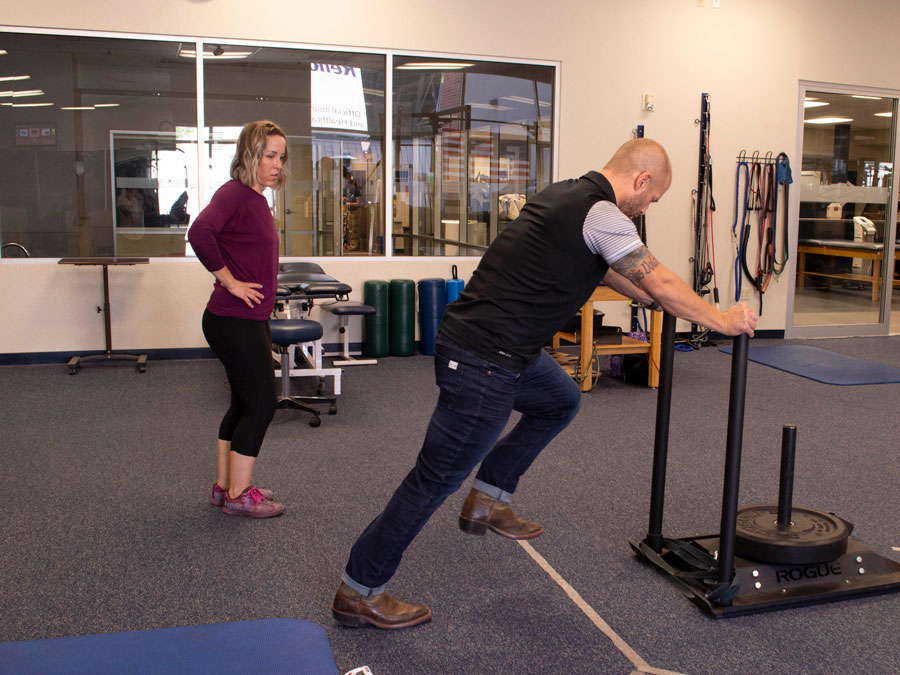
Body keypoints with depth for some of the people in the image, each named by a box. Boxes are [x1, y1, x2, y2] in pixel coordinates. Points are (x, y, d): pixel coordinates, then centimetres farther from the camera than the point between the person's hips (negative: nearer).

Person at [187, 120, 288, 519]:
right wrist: (230, 281, -23)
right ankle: (238, 495, 9)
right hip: (234, 322, -10)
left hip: (249, 320, 10)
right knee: (261, 404, -3)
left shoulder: (256, 199, 14)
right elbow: (200, 232, -33)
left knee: (244, 403, 16)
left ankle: (225, 486, 27)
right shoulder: (233, 193, -16)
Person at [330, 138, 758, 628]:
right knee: (437, 478, 0)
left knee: (560, 401, 27)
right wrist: (723, 320, 8)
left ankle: (488, 501, 29)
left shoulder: (569, 195, 16)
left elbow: (608, 271, 31)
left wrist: (656, 300, 39)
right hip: (483, 362, -10)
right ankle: (359, 592, 14)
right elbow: (661, 284, -6)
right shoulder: (601, 213, -13)